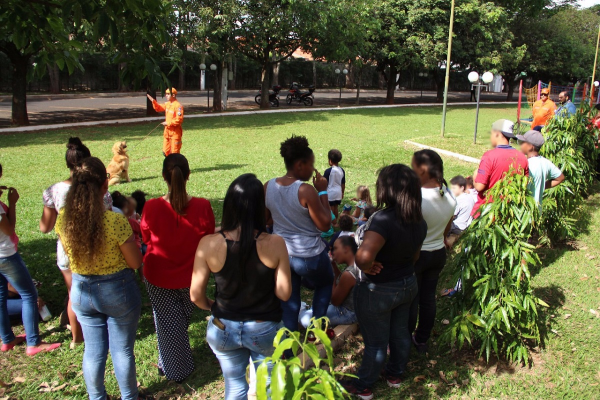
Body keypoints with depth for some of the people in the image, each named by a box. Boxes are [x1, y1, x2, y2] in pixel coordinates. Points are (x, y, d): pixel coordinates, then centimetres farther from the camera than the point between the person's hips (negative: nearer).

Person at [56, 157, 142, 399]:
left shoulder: (63, 218, -13)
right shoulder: (116, 221, -27)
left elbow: (70, 254, 5)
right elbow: (135, 262, -15)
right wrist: (130, 236, -1)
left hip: (81, 290, 4)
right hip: (117, 290, -4)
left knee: (93, 350, 21)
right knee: (122, 350, 16)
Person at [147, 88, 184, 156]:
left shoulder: (178, 105, -18)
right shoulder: (167, 104, 8)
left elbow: (179, 120, -24)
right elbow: (159, 108, 23)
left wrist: (168, 123, -19)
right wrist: (153, 101, 7)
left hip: (175, 132, -9)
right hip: (167, 131, 9)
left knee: (174, 153, -2)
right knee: (165, 152, 15)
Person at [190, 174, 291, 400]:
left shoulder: (209, 245, -19)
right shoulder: (274, 244, -21)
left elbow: (196, 296, -10)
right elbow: (284, 293, -14)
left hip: (223, 329, 1)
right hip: (265, 329, -1)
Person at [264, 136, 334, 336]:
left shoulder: (268, 187, -6)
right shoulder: (306, 191, -24)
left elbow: (266, 220, 6)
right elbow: (325, 225, -18)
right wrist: (323, 192, -13)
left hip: (281, 254, 4)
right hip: (309, 256, -4)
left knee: (289, 300, 20)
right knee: (325, 283, 26)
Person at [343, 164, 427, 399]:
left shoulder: (383, 219, -33)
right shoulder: (419, 221, -7)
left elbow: (363, 257, -45)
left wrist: (367, 268, -25)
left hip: (379, 291, -7)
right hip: (408, 285, 7)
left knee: (376, 342, 11)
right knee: (400, 333, 26)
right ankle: (395, 374, 48)